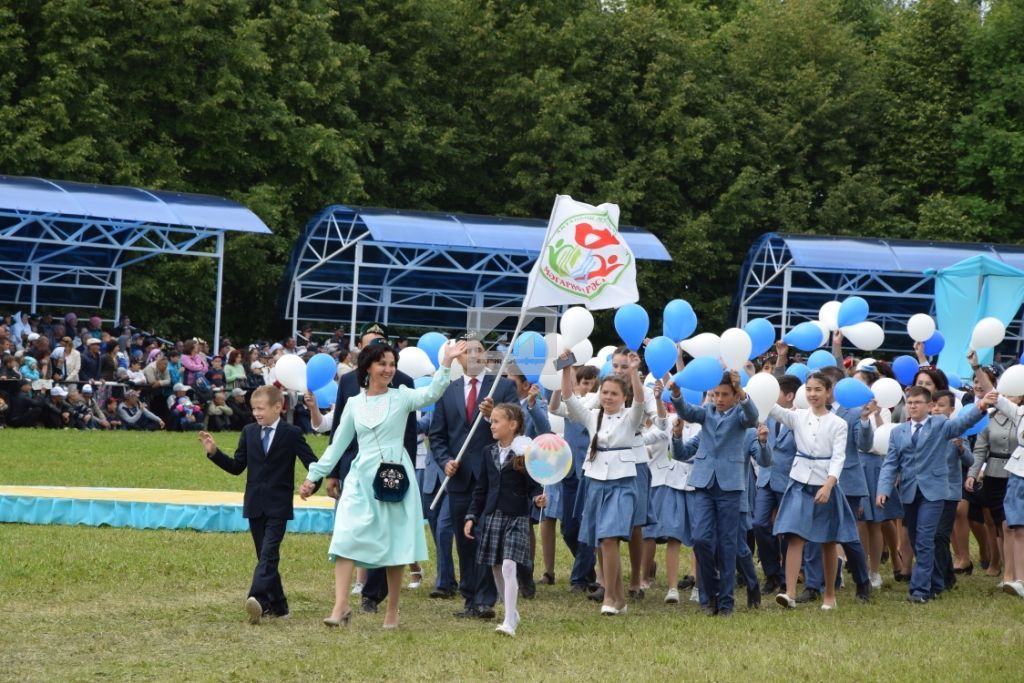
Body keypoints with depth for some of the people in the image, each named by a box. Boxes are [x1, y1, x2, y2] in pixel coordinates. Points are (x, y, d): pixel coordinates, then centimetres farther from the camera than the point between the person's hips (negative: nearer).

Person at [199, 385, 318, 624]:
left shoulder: (291, 434, -3)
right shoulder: (249, 432, 9)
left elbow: (313, 464, -4)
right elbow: (237, 467, 10)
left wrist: (312, 485, -21)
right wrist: (214, 452, -2)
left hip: (278, 507, -5)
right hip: (255, 505, 5)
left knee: (268, 553, -17)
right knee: (266, 556, 9)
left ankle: (258, 599, -32)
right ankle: (277, 605, 18)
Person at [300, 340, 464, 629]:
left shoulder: (401, 397, 2)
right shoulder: (354, 403, 10)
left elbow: (431, 393, -17)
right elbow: (338, 444, 15)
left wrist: (446, 363, -30)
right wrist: (314, 476, 14)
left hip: (395, 478, -2)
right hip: (361, 477, 2)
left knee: (394, 545, 4)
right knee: (346, 539, -13)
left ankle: (392, 612, 13)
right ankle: (340, 606, -15)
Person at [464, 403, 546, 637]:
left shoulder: (525, 454, -7)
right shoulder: (490, 453, 10)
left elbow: (534, 486, -4)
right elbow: (481, 488, 14)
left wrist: (538, 499, -25)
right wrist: (471, 516, 11)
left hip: (516, 518, -6)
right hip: (491, 517, 6)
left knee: (509, 566, -17)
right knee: (497, 570, 10)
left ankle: (510, 623, -21)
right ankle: (512, 612, 28)